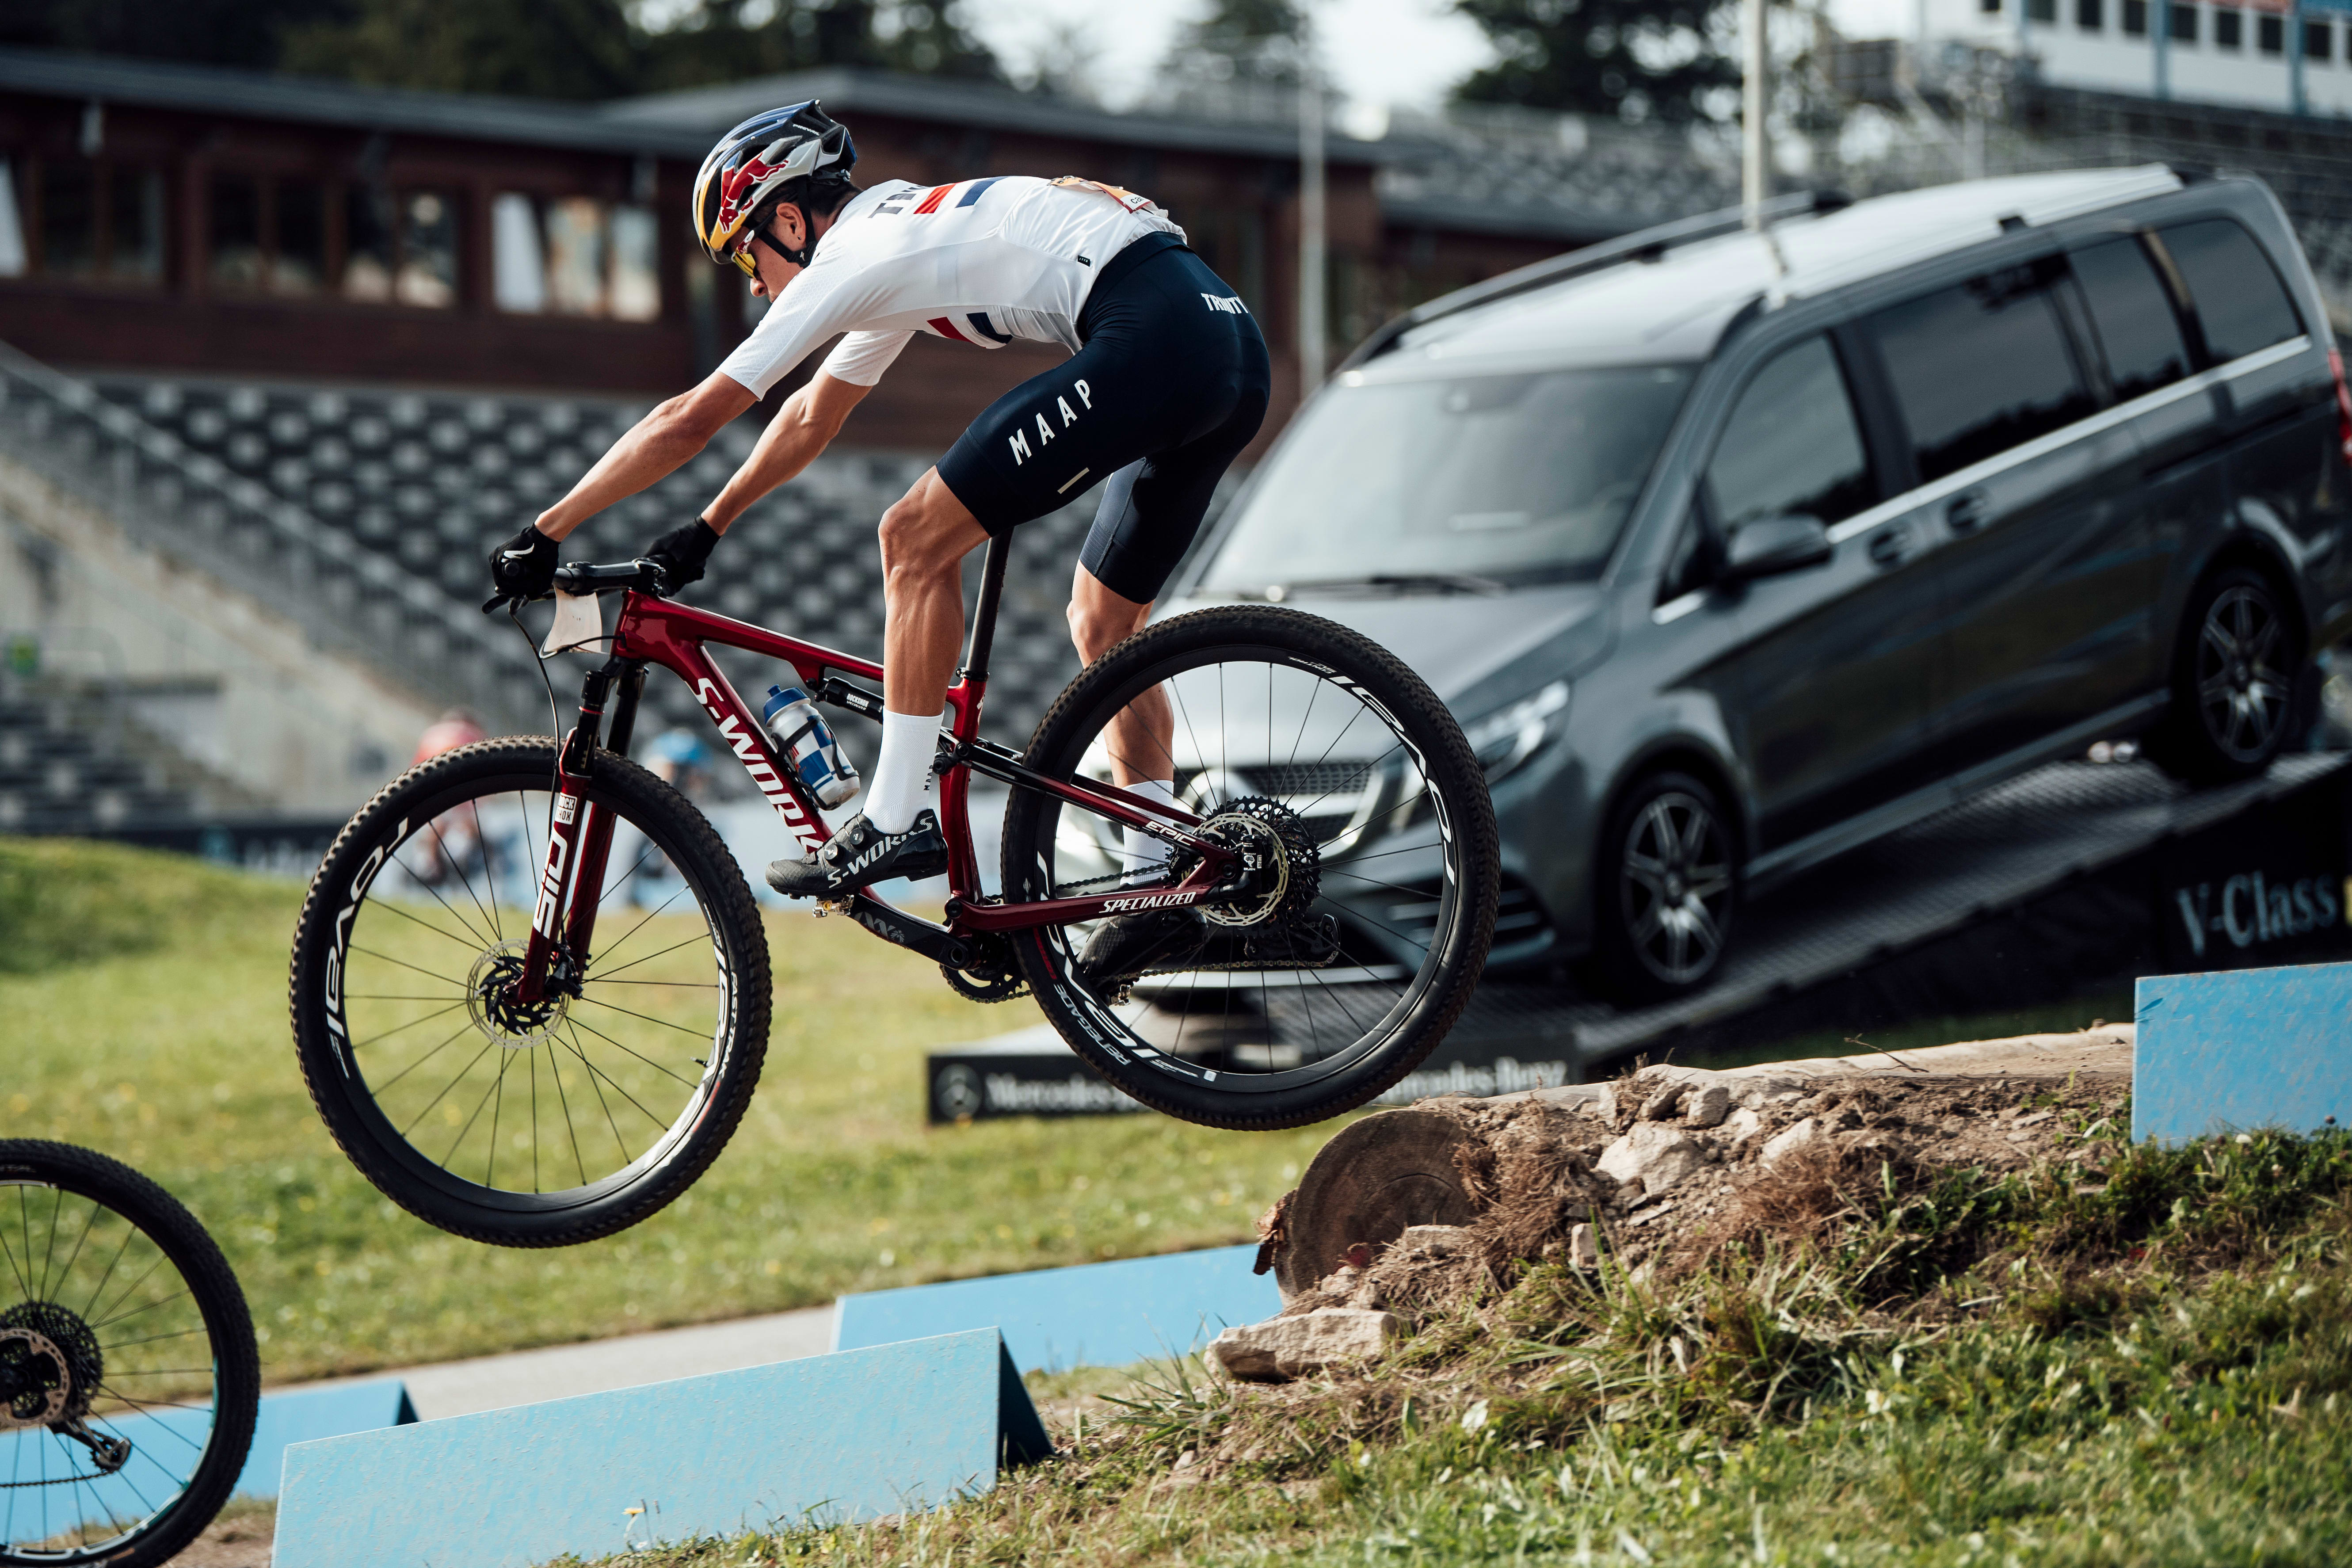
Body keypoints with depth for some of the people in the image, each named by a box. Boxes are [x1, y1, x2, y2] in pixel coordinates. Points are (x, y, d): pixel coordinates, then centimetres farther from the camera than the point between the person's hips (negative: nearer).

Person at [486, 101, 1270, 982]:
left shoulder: (850, 256, 1)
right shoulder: (899, 234, 28)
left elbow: (691, 422, 2)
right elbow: (813, 415, 41)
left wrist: (543, 537, 8)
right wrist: (704, 532, 46)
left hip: (1153, 339, -10)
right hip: (1237, 353, 10)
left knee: (915, 540, -3)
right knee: (1103, 621, 19)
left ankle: (897, 822, -2)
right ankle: (1156, 887, 17)